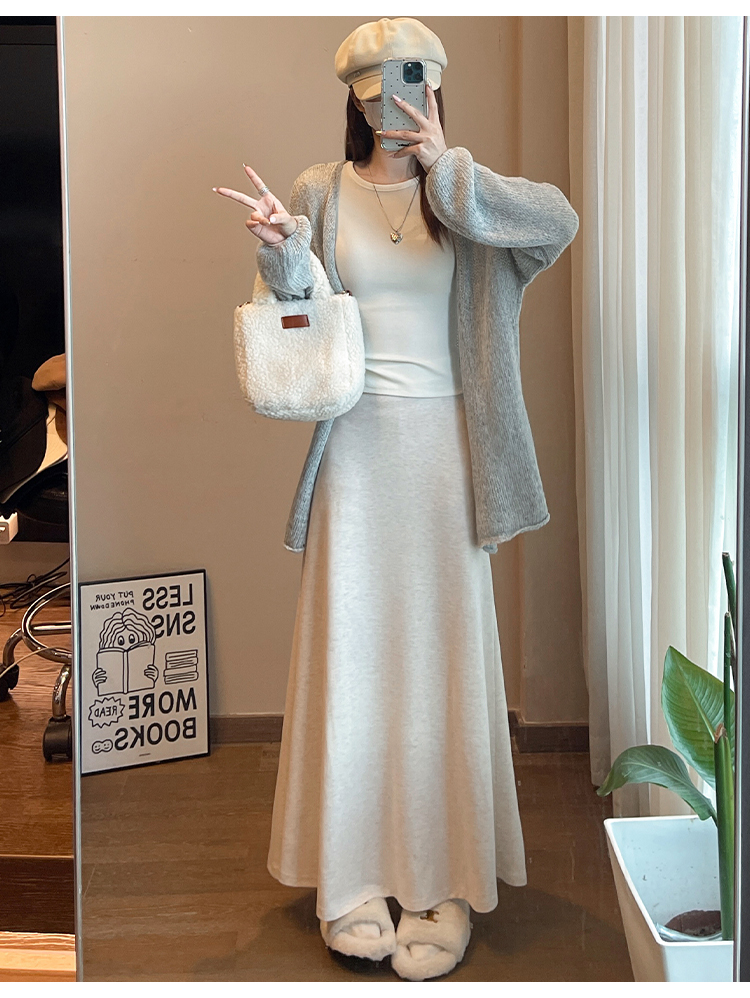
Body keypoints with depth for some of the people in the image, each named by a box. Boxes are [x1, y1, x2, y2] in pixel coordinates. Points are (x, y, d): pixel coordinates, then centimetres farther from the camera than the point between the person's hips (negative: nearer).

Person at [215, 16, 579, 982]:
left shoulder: (464, 194, 6)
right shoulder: (318, 193, 6)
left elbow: (559, 219, -12)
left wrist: (445, 165, -15)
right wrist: (282, 252, -16)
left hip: (445, 449, 1)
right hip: (354, 448, 0)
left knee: (443, 653, 3)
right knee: (353, 653, 2)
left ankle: (442, 879, 14)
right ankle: (353, 877, 15)